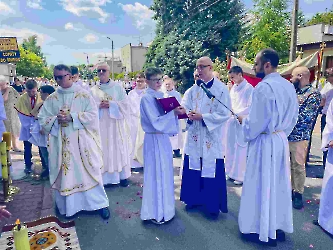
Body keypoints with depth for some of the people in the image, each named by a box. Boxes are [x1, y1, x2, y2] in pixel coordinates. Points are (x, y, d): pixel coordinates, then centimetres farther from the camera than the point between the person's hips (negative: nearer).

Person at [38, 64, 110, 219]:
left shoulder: (83, 95, -1)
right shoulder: (51, 98, 7)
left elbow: (93, 114, -7)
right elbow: (42, 119, 5)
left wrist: (72, 117, -17)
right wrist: (56, 119, -14)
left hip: (82, 142, -2)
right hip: (61, 143, 3)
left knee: (89, 171, 3)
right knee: (66, 173, 7)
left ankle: (100, 203, 16)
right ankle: (70, 205, 23)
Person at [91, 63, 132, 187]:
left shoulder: (118, 87, 4)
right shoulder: (93, 90, 8)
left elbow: (125, 104, -2)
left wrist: (111, 104, -14)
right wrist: (99, 106, -14)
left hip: (116, 124, -1)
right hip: (101, 125, 1)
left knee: (119, 150, 4)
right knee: (103, 151, 2)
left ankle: (122, 176, 15)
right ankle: (104, 177, 11)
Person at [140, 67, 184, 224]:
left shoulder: (160, 96, 10)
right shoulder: (147, 98, -14)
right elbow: (155, 122, -22)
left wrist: (176, 111, -2)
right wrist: (173, 113, -22)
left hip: (163, 138, 8)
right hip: (154, 139, -8)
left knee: (165, 172, 17)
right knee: (156, 173, 2)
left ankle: (163, 205, 36)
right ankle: (155, 212, 17)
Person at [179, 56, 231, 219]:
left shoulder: (221, 89, -8)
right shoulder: (193, 88, 7)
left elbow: (225, 113, -14)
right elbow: (184, 105, 1)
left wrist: (202, 117, -20)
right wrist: (188, 112, -22)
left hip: (211, 137, -4)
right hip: (194, 136, 5)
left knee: (211, 170, 4)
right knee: (193, 168, 12)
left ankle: (213, 205, 21)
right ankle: (194, 198, 31)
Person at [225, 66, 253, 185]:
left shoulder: (249, 88, -8)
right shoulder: (233, 88, 14)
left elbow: (250, 107, -12)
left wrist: (236, 113, -17)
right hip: (231, 122, 7)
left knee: (241, 149, -1)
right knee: (230, 148, 11)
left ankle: (240, 175, 11)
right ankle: (230, 172, 24)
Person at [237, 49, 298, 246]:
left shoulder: (263, 87, -20)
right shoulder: (289, 85, 7)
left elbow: (257, 122, -20)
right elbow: (294, 116, 14)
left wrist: (243, 120, -1)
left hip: (265, 142, -8)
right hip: (281, 140, 8)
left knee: (261, 185, 4)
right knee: (279, 184, 16)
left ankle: (262, 230, 18)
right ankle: (279, 227, 30)